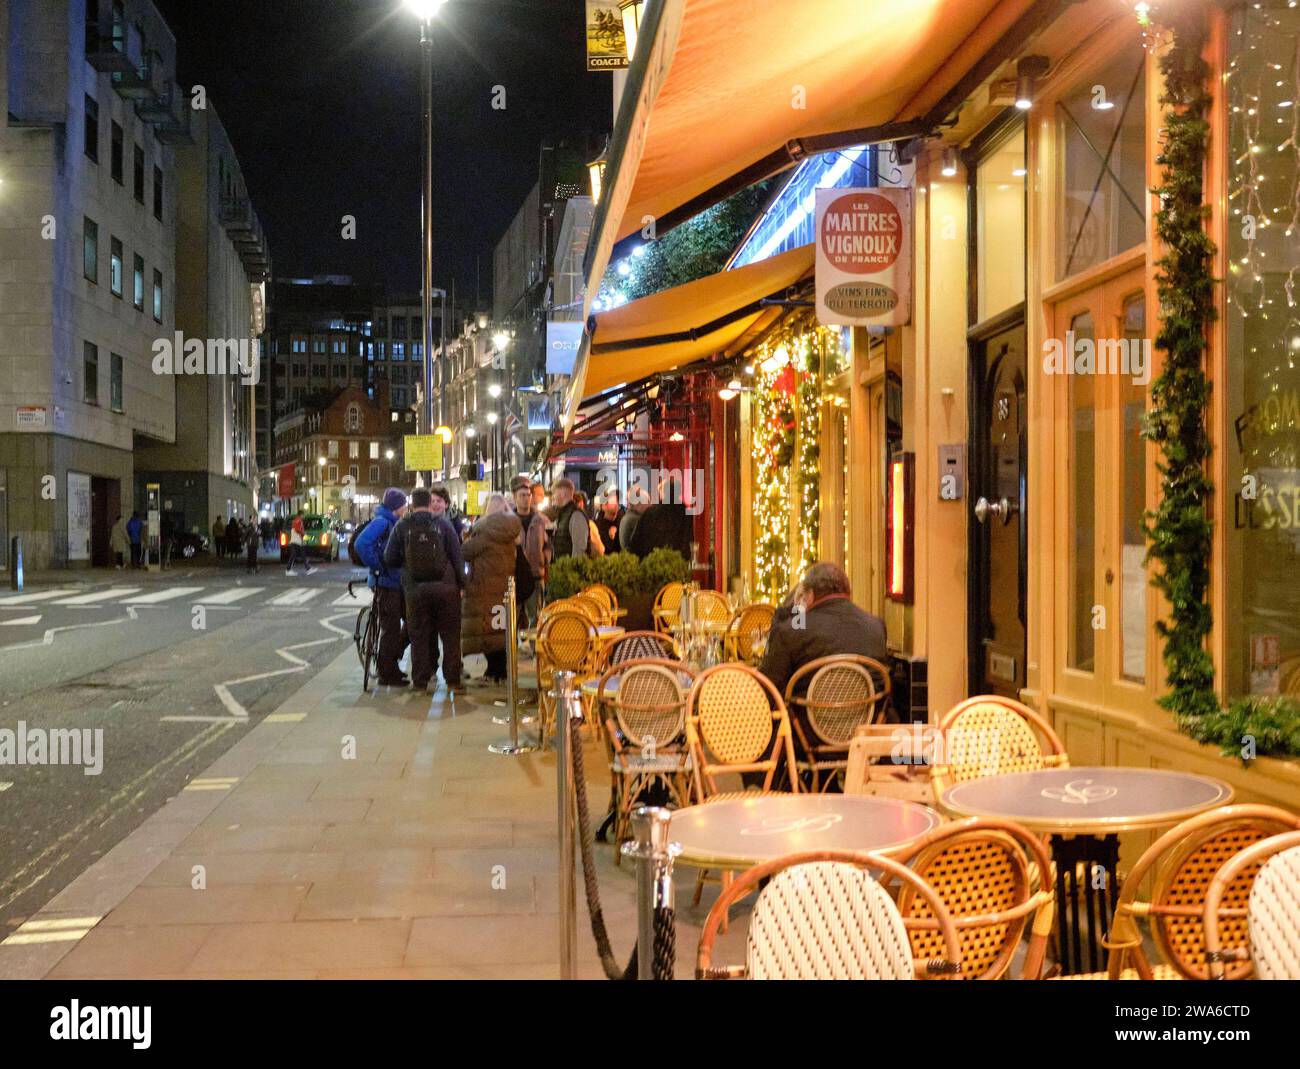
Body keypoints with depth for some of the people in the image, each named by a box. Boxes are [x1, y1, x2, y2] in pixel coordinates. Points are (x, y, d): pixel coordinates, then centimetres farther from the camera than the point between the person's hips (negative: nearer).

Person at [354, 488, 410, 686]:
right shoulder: (381, 522, -15)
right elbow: (362, 544, -29)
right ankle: (387, 674, 8)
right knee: (390, 629, -1)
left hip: (398, 582, 9)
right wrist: (377, 567, -21)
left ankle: (392, 658, 26)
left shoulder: (393, 523, 14)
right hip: (386, 583, -9)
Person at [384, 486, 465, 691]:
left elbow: (389, 558, 2)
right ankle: (452, 679, 9)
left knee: (419, 636, 8)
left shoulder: (402, 526, 0)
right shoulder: (443, 524, 0)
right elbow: (457, 556, 0)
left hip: (415, 588, 0)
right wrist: (461, 583, 8)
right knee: (450, 635, 8)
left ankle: (420, 680, 9)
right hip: (445, 587, 0)